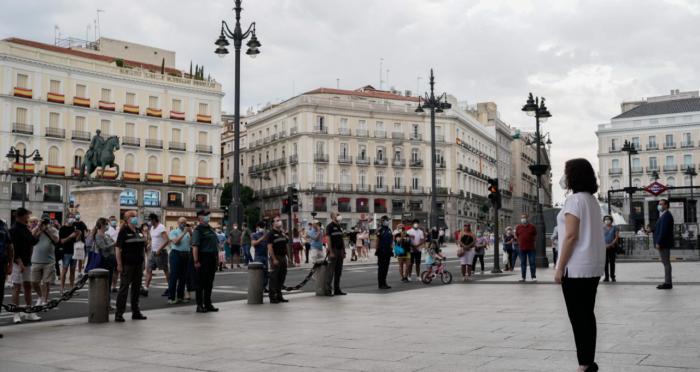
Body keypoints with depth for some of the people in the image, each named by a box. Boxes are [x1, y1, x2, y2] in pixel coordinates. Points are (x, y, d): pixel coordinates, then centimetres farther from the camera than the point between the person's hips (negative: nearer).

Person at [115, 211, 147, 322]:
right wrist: (119, 264, -17)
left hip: (138, 264, 7)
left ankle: (136, 312, 20)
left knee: (136, 288, 12)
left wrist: (143, 260, 14)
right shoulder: (123, 231, -7)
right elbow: (118, 248, -12)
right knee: (124, 288, -4)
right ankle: (119, 314, 0)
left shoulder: (139, 230, 13)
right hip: (127, 264, -7)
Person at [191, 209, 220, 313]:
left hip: (212, 258, 8)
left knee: (209, 283, 12)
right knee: (201, 283, -1)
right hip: (203, 258, -8)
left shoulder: (210, 228, 17)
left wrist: (217, 258, 16)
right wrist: (196, 261, -23)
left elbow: (216, 244, 21)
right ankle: (200, 305, 5)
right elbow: (195, 246, -17)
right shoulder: (198, 229, -9)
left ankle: (208, 304, 20)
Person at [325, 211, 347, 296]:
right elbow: (328, 239, -13)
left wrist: (344, 251, 13)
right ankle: (328, 289, -3)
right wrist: (330, 252, -19)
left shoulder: (340, 227, 16)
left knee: (338, 271, 9)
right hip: (333, 251, -8)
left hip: (340, 251, 8)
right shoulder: (330, 226, -7)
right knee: (331, 271, -6)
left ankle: (337, 289, 14)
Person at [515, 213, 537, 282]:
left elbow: (535, 235, 9)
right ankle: (523, 277, 12)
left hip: (531, 248, -2)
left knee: (532, 263, -2)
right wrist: (519, 242, 7)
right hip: (522, 248, 2)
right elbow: (516, 236, 15)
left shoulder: (532, 226, 0)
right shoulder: (518, 227, 5)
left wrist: (531, 240, 3)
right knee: (523, 263, 7)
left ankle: (533, 277, 3)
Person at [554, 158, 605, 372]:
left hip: (576, 266, -9)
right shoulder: (592, 201, 14)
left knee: (577, 316, -4)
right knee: (587, 314, 12)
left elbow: (571, 236, -18)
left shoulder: (574, 200, -13)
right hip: (592, 265, 9)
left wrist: (560, 267, -15)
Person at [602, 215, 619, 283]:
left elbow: (617, 237, -1)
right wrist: (604, 245, -11)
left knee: (612, 262, -1)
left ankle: (612, 277, 4)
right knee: (605, 262, -2)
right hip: (604, 247, 1)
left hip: (612, 247, -1)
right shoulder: (602, 228, 9)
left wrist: (610, 244, -13)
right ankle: (606, 277, 1)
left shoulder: (614, 228, 4)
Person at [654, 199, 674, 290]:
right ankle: (667, 282, 17)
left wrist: (658, 243, -22)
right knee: (666, 263, 12)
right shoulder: (663, 215, 18)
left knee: (666, 263, -7)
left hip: (663, 243, -10)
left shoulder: (666, 215, -15)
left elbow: (663, 230, -21)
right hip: (663, 244, 10)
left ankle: (668, 283, -4)